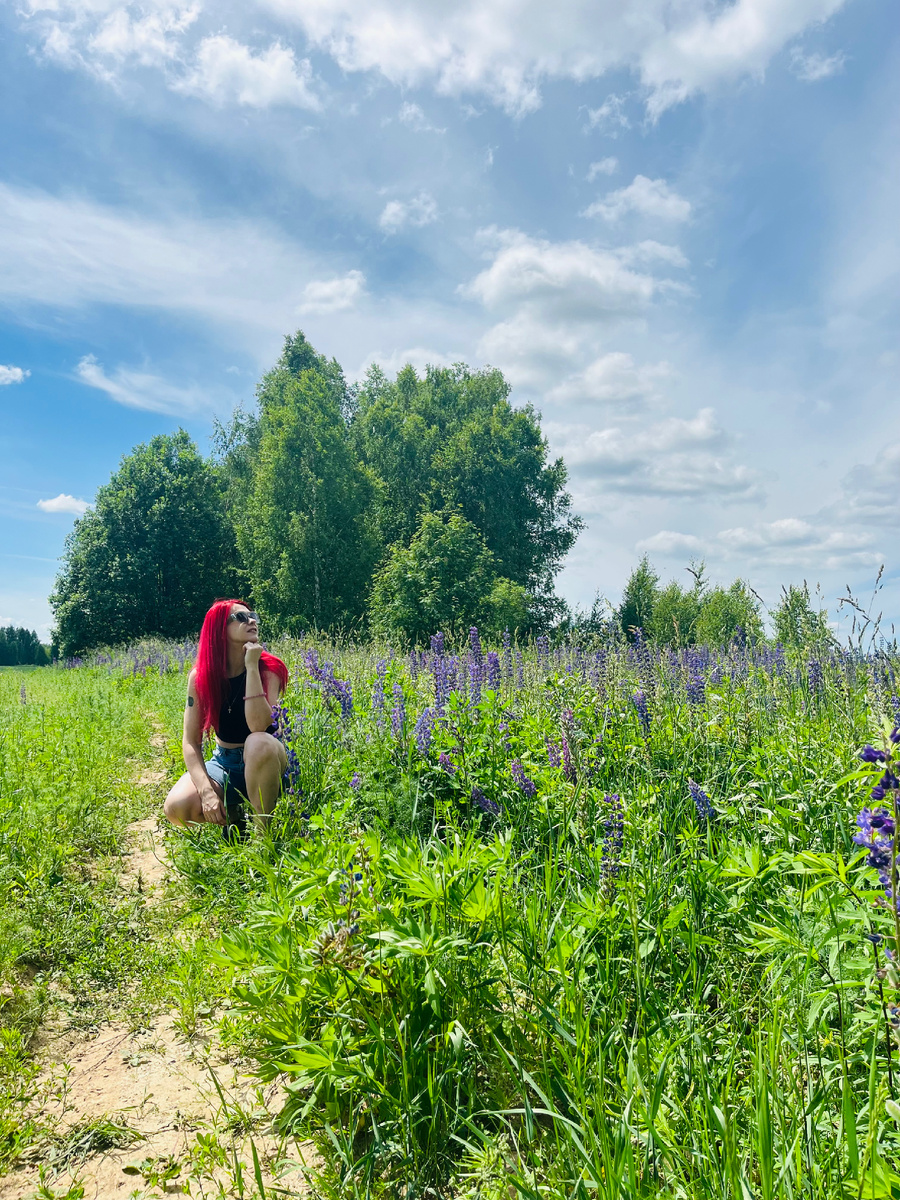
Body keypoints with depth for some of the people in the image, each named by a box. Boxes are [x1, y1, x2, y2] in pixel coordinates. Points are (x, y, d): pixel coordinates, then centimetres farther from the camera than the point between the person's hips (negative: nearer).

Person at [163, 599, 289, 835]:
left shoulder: (268, 669, -15)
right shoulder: (200, 677, -8)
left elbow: (259, 726, -31)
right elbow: (191, 741, -9)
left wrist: (251, 667, -30)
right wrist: (207, 790, -23)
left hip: (264, 761, -2)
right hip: (225, 763, 2)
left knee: (259, 742, -39)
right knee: (177, 808, -27)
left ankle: (262, 829, -19)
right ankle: (232, 815, 5)